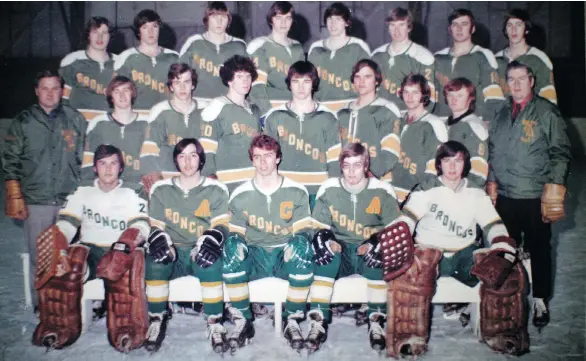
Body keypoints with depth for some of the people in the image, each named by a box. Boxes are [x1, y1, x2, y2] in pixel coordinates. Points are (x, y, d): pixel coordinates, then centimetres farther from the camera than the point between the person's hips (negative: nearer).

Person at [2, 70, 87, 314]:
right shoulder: (23, 122, 7)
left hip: (71, 201, 0)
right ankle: (41, 308, 17)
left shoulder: (76, 120, 8)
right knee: (39, 258, 4)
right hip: (36, 202, 0)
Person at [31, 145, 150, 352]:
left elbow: (141, 226, -5)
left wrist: (123, 245, -27)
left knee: (127, 264, -38)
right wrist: (58, 250, -18)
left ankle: (126, 331, -32)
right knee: (68, 264, -33)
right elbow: (64, 226, 5)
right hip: (88, 251, 2)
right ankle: (58, 327, -20)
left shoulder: (131, 195, 12)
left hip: (119, 254, -2)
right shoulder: (83, 193, 17)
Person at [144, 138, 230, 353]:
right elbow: (156, 227, 9)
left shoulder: (216, 190, 5)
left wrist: (210, 241, -27)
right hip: (173, 251, 2)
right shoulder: (161, 190, 10)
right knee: (154, 261, -31)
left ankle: (215, 324, -18)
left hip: (200, 252, -1)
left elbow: (221, 225, -3)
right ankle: (157, 321, -10)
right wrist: (159, 241, -16)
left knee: (211, 261, -36)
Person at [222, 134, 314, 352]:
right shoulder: (240, 195, 2)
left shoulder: (297, 191, 0)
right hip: (255, 258, 1)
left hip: (287, 257, 0)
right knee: (232, 244, -31)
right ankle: (243, 321, -19)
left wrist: (295, 247, -21)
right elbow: (236, 235, 6)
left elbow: (302, 232, 1)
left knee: (301, 245, -34)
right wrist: (237, 247, -16)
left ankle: (292, 321, -19)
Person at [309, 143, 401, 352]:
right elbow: (320, 227, 4)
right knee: (326, 255, -31)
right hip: (340, 251, 1)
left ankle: (376, 323, -20)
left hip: (368, 252, -1)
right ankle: (318, 323, -27)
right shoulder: (329, 189, -1)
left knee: (377, 253, -33)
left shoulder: (382, 191, -5)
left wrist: (374, 244, -22)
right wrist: (327, 241, -19)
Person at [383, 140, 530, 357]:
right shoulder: (427, 191, 3)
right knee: (411, 268, -36)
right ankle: (410, 337, -26)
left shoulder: (476, 195, 12)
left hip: (465, 255, 3)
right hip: (430, 253, -3)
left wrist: (504, 254, -15)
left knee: (510, 271, -20)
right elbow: (407, 219, -9)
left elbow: (494, 226, 4)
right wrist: (397, 237, -31)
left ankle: (500, 333, -3)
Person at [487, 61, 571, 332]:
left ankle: (540, 300, 21)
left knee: (538, 249, 6)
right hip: (505, 196, 4)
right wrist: (492, 182, 12)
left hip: (535, 197, -4)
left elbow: (561, 152, -5)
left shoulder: (546, 112, -3)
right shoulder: (502, 114, 12)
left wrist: (553, 187, -11)